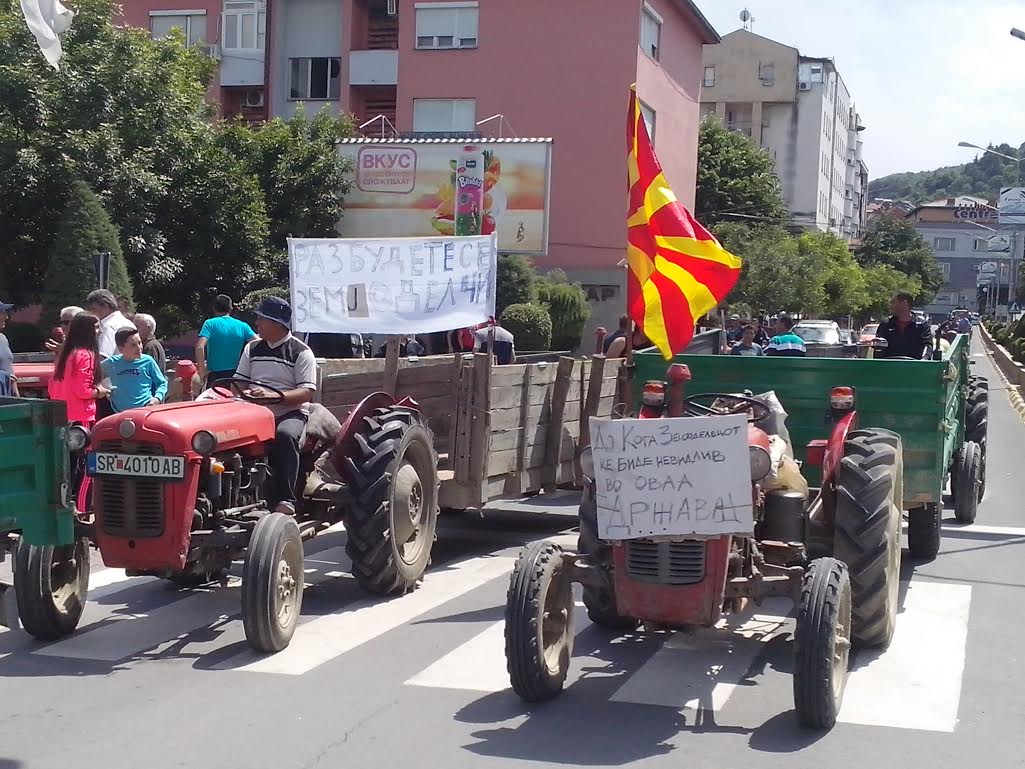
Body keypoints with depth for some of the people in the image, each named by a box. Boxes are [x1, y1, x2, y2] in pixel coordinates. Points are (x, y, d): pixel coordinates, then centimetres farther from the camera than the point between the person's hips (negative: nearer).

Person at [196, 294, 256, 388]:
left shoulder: (210, 323, -3)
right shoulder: (242, 326, 4)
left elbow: (200, 347, -17)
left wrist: (202, 371, -10)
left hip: (215, 375, -3)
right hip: (236, 375, 3)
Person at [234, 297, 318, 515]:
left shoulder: (301, 352, 0)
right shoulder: (252, 348, 17)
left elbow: (307, 392, -9)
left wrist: (273, 395, -22)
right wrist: (242, 394, -7)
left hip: (290, 413, -5)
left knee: (285, 435, -38)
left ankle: (285, 501, -36)